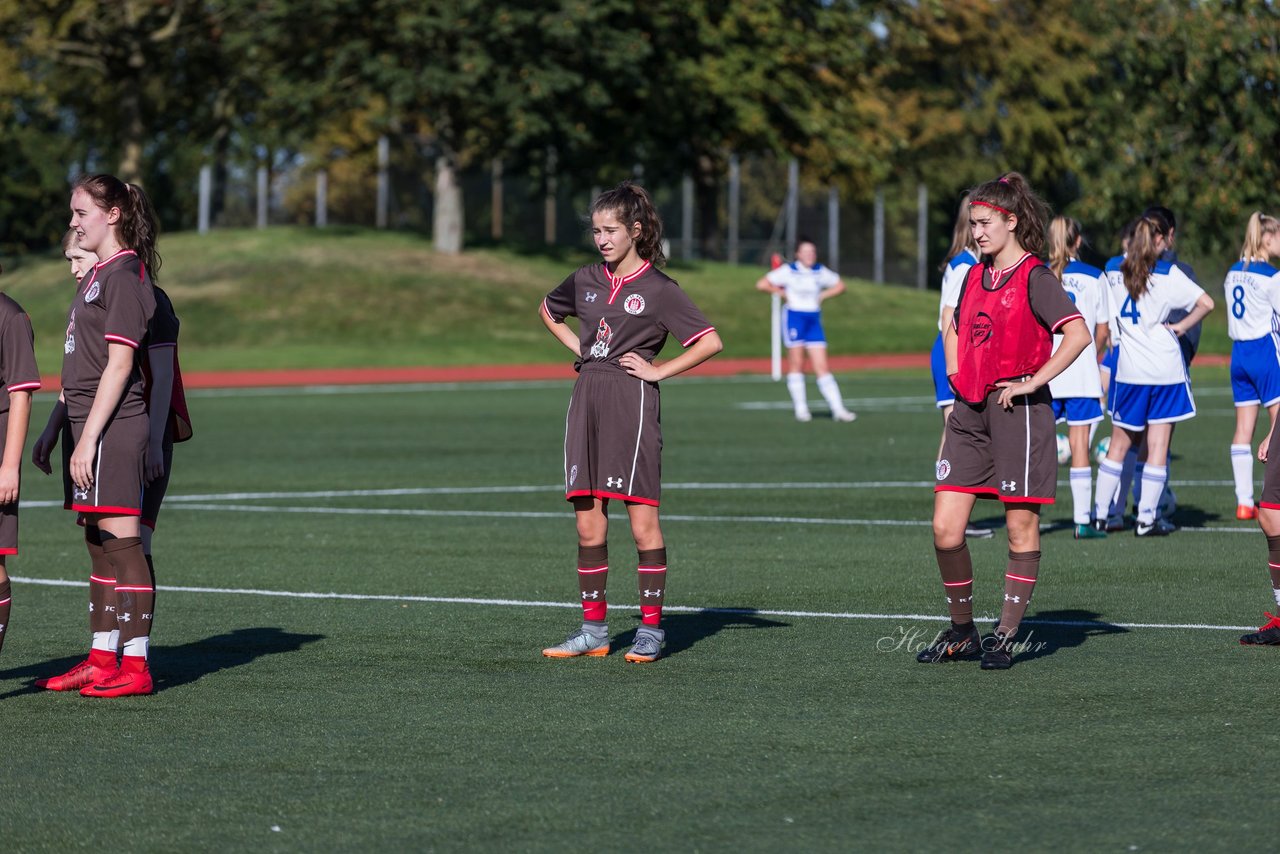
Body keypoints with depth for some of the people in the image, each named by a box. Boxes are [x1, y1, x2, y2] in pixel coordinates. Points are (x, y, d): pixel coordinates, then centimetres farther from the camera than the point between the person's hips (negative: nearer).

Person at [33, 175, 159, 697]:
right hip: (85, 426, 10)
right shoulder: (96, 277, 19)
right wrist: (54, 428, 22)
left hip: (112, 428, -10)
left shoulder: (125, 277, -11)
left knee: (120, 541, -8)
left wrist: (89, 438, -20)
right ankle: (101, 661, 16)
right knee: (99, 544, 11)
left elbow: (119, 363, -17)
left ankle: (135, 665, -7)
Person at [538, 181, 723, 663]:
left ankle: (651, 629, 1)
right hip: (587, 401, 6)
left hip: (632, 403, -6)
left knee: (642, 520, -5)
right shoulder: (586, 281, 13)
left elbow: (710, 342, -7)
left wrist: (658, 371, -8)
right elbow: (547, 311, 33)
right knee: (588, 523, 5)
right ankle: (594, 629, 11)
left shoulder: (659, 289, -3)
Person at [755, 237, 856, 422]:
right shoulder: (788, 271, -6)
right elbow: (761, 284, -7)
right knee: (796, 363, 0)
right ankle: (800, 408, 7)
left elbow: (839, 285, 19)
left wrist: (823, 295, 4)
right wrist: (783, 293, -6)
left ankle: (838, 409, -6)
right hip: (794, 318, -3)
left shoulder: (820, 272, 5)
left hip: (813, 320, 3)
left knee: (822, 367, -2)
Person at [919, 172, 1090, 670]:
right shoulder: (975, 276, 14)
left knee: (1021, 529, 1)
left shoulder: (1034, 278, -8)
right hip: (970, 414, 7)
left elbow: (1078, 334, -20)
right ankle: (962, 633, 13)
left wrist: (1032, 383, -19)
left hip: (1018, 411, -7)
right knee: (945, 530, 0)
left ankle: (1005, 638, 9)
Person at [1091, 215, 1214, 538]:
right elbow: (1206, 303, -11)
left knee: (1119, 444, 13)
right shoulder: (1168, 274, -4)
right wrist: (1179, 327, 0)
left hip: (1129, 370, 3)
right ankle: (1146, 519, 1)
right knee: (1158, 447, 2)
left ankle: (1100, 513, 14)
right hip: (1165, 369, -3)